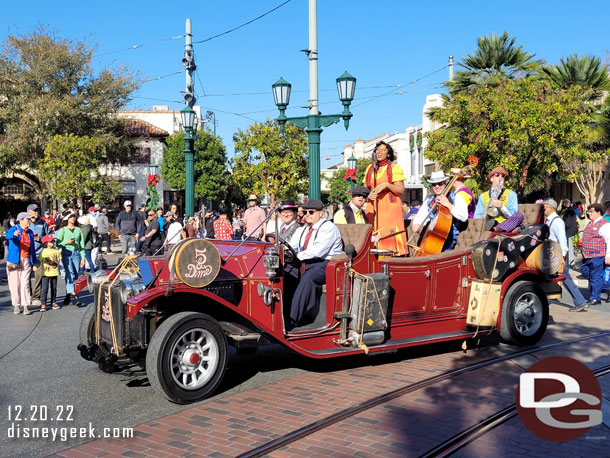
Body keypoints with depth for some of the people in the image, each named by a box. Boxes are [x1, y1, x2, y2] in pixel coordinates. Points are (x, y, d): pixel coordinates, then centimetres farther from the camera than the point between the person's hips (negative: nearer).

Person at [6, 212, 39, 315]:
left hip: (26, 261, 3)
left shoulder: (30, 232, 11)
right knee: (15, 284, 1)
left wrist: (34, 263, 15)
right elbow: (8, 236, -28)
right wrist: (14, 234, -52)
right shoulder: (13, 229, -4)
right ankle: (16, 305, 12)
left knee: (25, 284, -3)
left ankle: (25, 305, -1)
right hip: (14, 261, -3)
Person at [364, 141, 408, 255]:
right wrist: (369, 195, -3)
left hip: (390, 207, -4)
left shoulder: (394, 169, 4)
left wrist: (386, 185, -15)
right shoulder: (370, 169, 17)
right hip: (373, 208, 4)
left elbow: (401, 190, -2)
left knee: (391, 237, -12)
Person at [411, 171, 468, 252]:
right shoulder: (429, 201, 17)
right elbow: (419, 218, 19)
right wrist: (416, 225, -4)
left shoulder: (455, 197, 2)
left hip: (449, 237, -4)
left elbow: (464, 217, -12)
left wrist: (448, 204, -18)